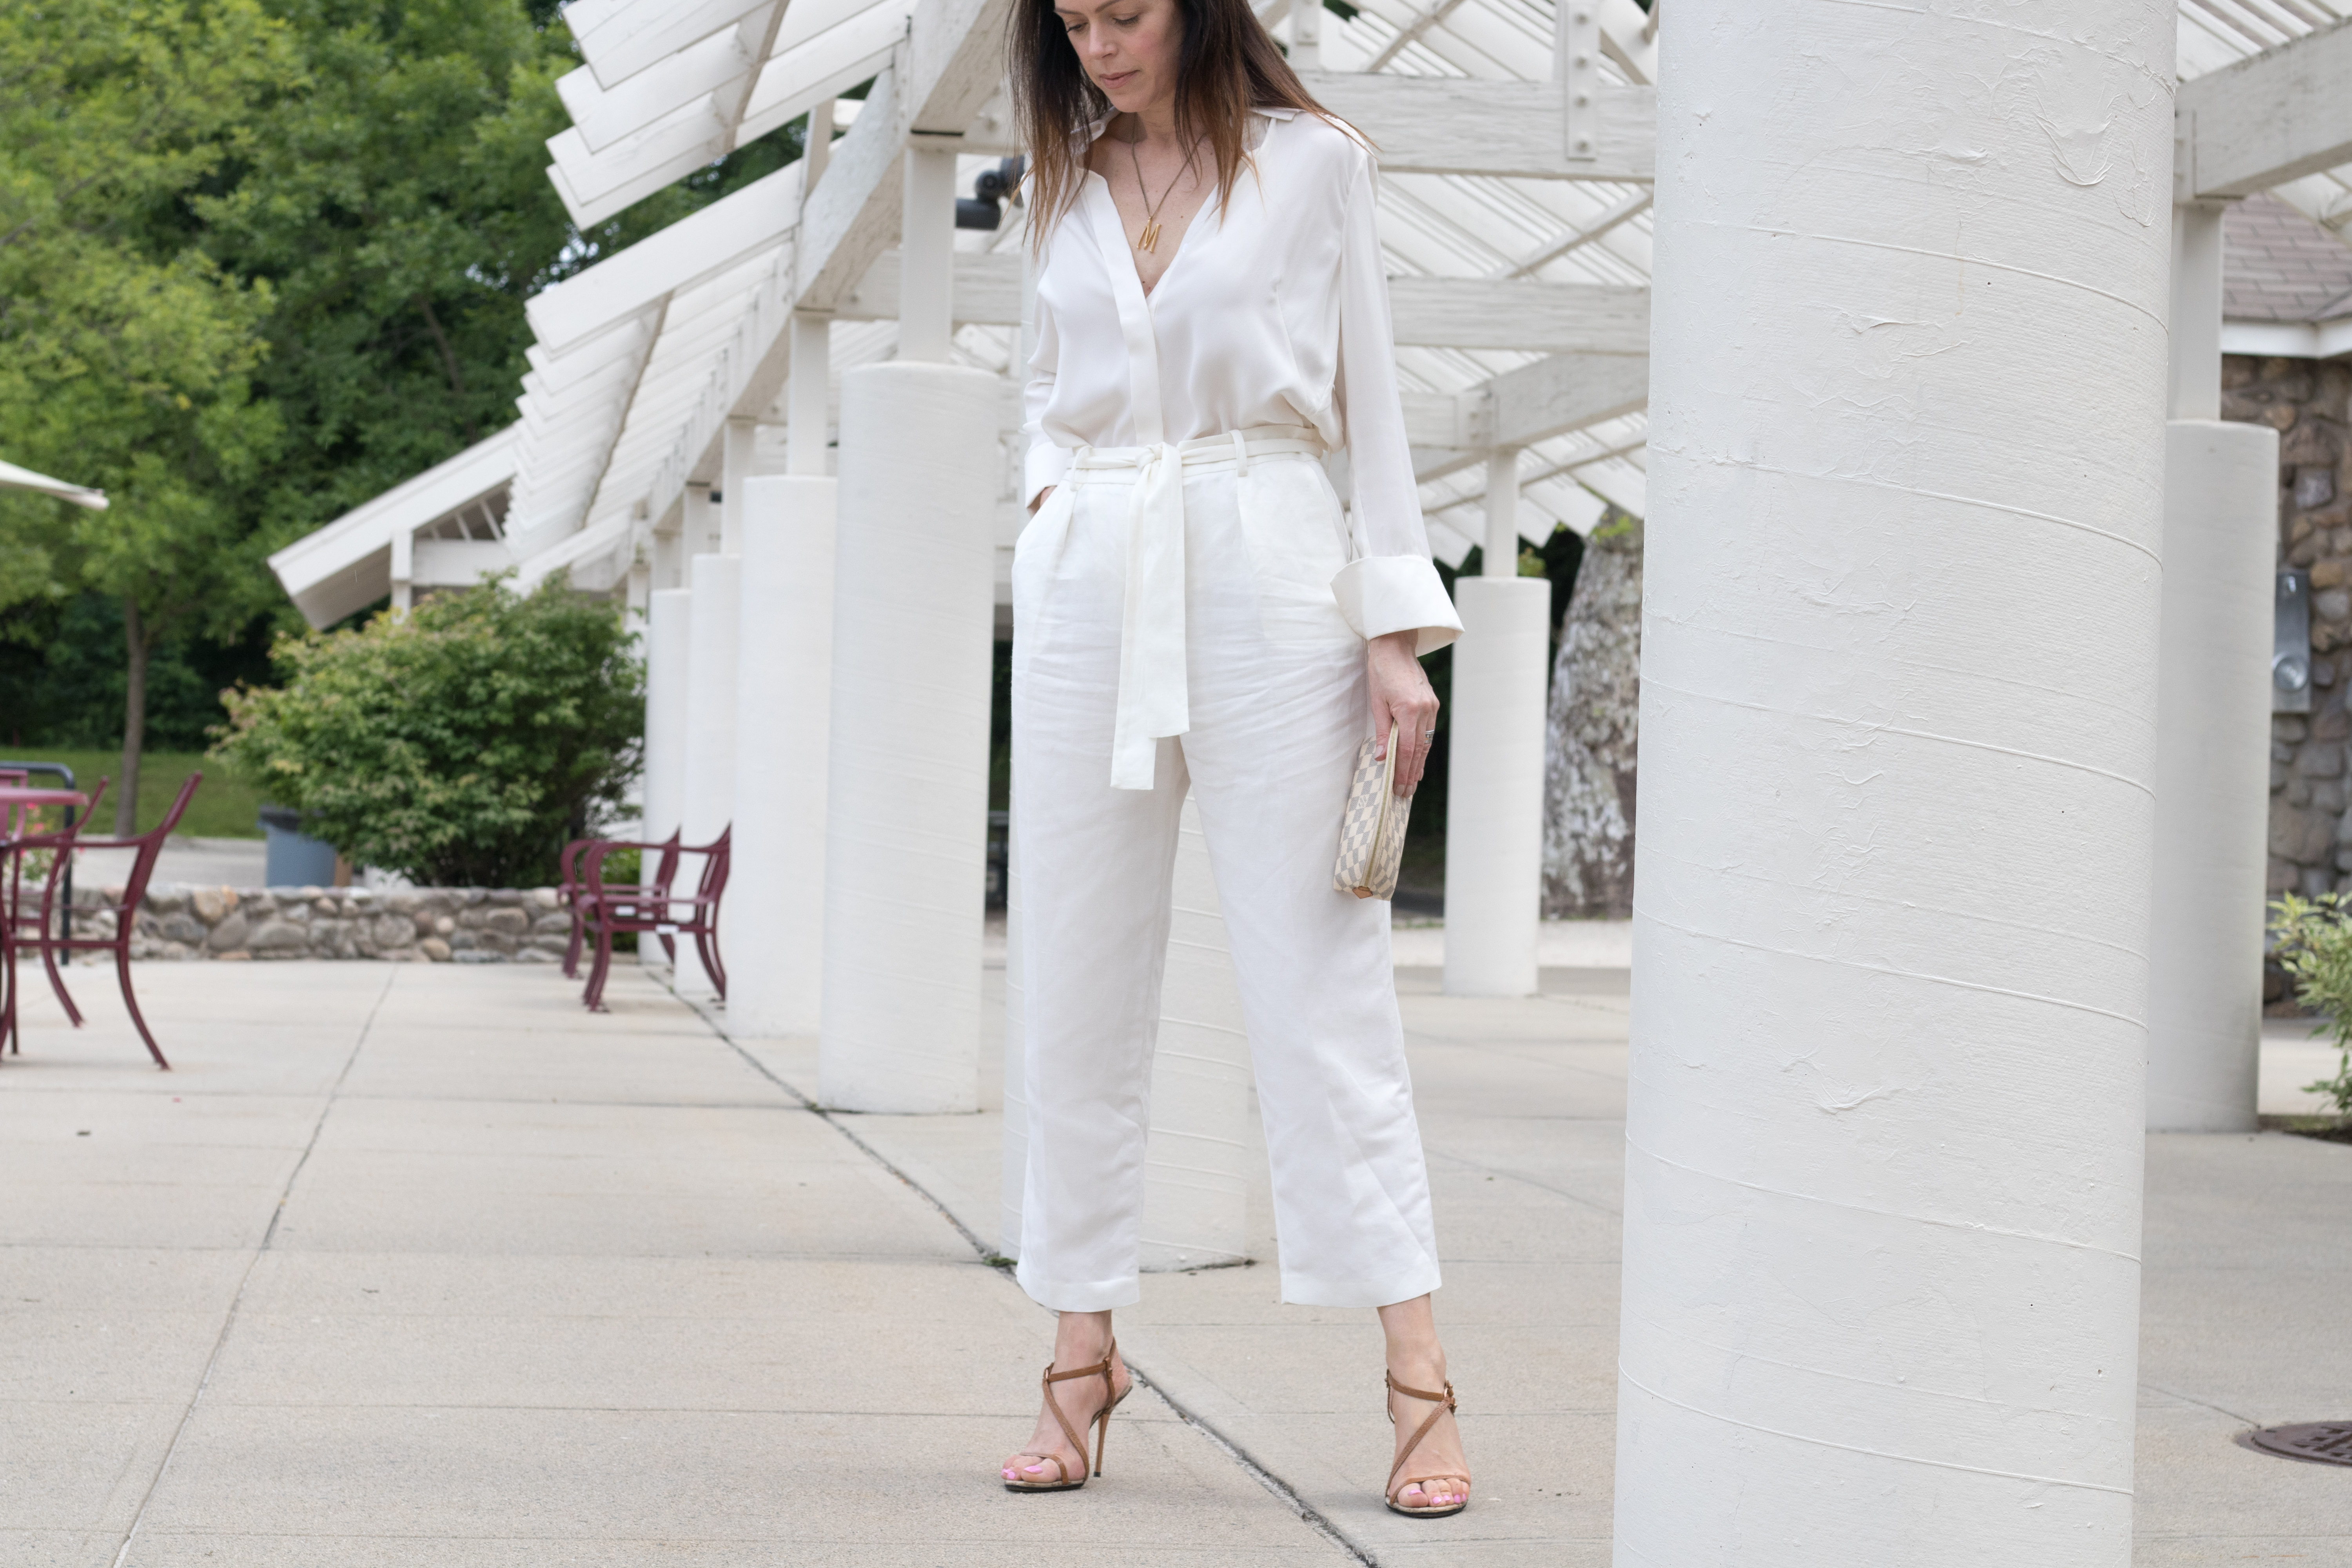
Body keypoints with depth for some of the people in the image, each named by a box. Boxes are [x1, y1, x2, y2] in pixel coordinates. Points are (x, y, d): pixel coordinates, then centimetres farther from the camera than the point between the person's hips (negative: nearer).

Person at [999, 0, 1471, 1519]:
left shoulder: (1312, 160, 2)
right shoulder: (1064, 184, 13)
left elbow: (1369, 397, 2)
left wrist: (1398, 628, -4)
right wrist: (1053, 495, 8)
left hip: (1265, 574, -4)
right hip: (1088, 589, 4)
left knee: (1320, 974, -7)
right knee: (1081, 981, 3)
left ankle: (1418, 1374, -6)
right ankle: (1084, 1350, 11)